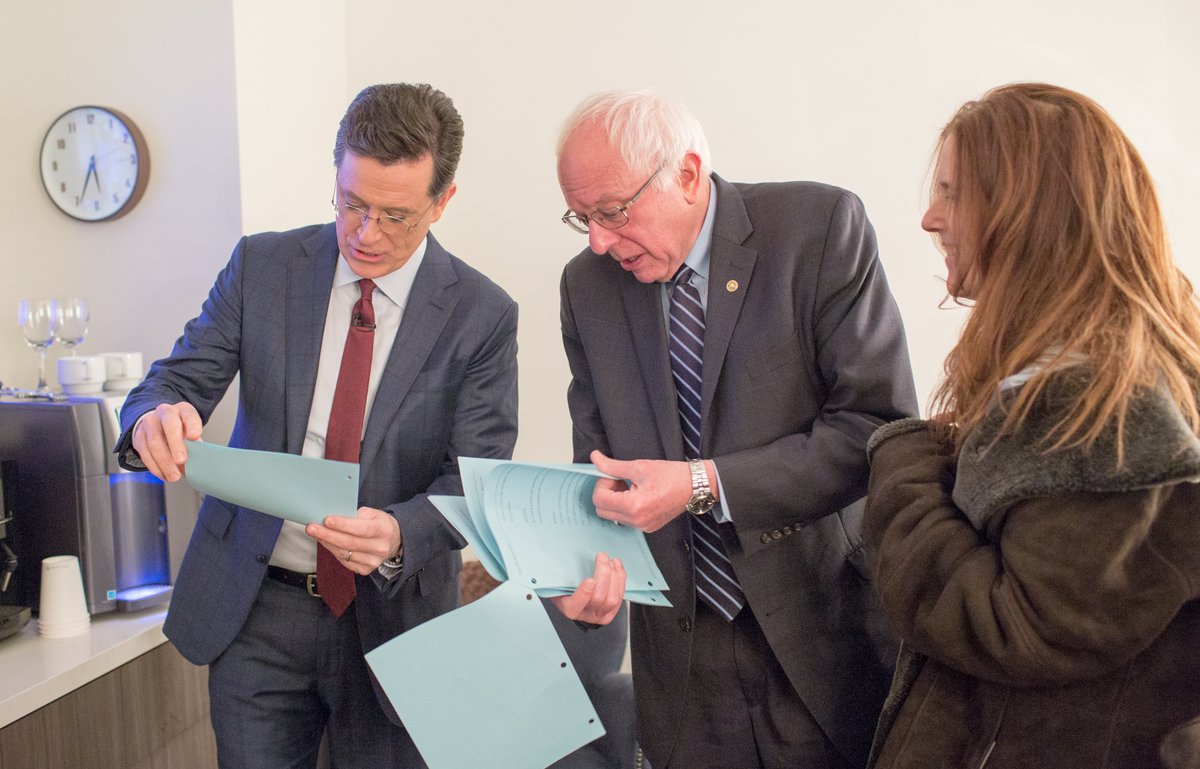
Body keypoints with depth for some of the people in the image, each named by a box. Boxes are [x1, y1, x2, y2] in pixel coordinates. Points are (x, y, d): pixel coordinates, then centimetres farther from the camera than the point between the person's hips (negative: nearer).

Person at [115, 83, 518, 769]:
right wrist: (156, 417, -27)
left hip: (391, 610, -1)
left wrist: (398, 534, -31)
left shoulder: (482, 314, -9)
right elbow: (179, 378, -2)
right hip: (254, 608, 2)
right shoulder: (262, 266, -2)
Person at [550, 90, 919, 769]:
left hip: (823, 635, -3)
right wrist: (590, 559, -13)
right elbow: (601, 460, 7)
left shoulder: (822, 227, -11)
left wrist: (705, 484, -23)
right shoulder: (587, 285, 2)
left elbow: (879, 423, -16)